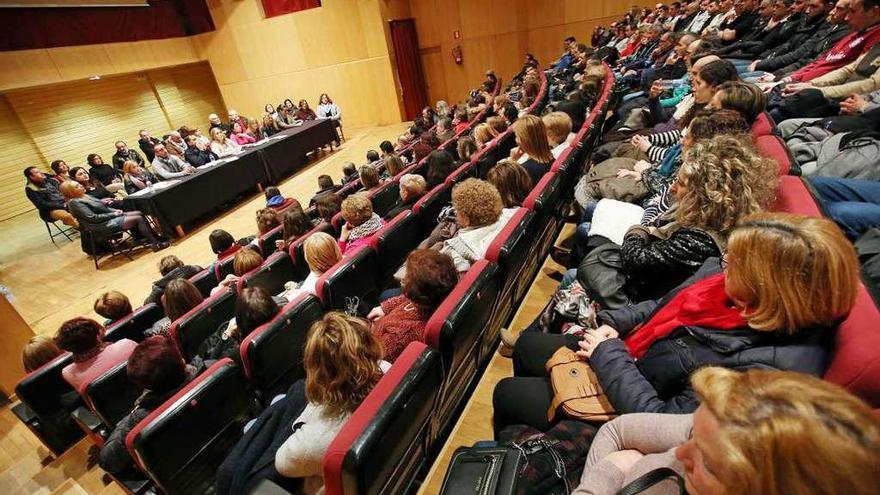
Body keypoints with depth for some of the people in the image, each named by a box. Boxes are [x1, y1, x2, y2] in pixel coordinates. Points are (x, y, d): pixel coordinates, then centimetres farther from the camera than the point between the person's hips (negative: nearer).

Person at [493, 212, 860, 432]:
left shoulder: (769, 368, -36)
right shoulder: (726, 279, -12)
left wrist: (607, 353, -23)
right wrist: (613, 325, -6)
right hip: (624, 355, 8)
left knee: (507, 393, 3)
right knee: (526, 345, 17)